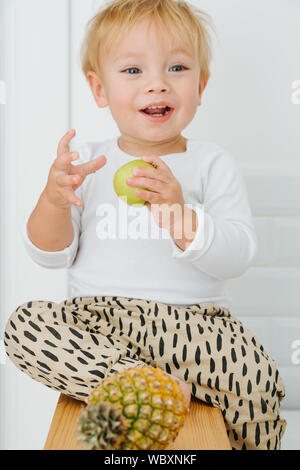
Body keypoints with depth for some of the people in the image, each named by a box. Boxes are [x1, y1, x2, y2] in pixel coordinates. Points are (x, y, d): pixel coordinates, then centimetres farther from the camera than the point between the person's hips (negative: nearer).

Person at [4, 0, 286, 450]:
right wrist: (53, 200, -17)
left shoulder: (214, 164, 1)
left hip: (192, 319, -1)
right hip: (94, 312, 2)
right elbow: (52, 256, 4)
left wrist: (180, 217, -26)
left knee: (257, 375, -26)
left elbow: (239, 256, -9)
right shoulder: (86, 162, 6)